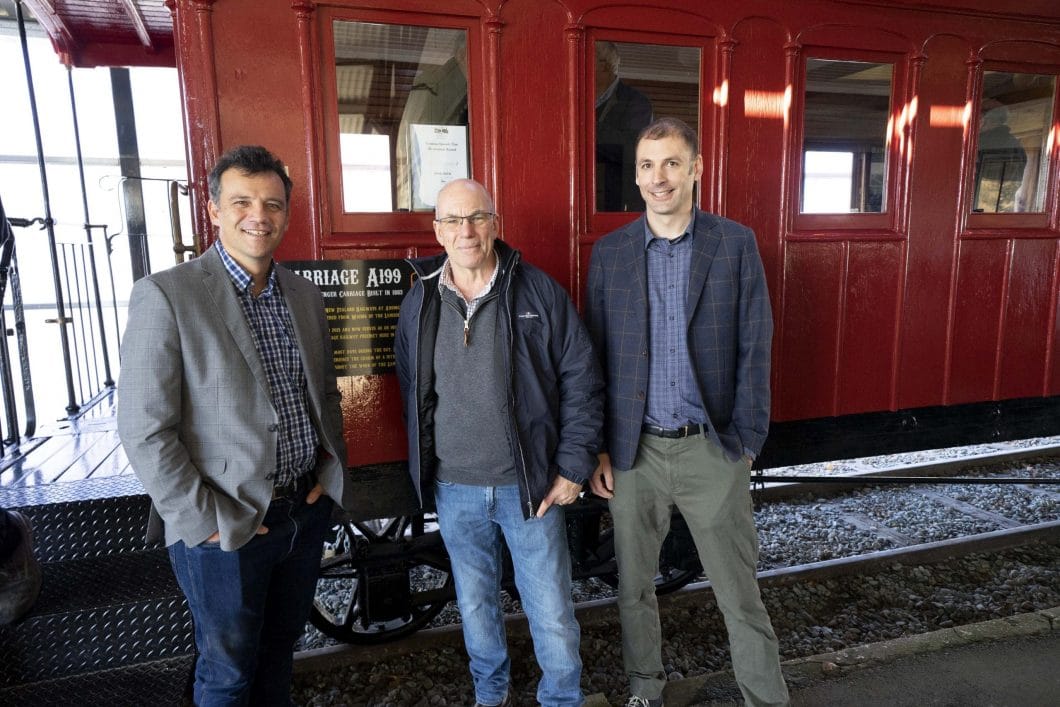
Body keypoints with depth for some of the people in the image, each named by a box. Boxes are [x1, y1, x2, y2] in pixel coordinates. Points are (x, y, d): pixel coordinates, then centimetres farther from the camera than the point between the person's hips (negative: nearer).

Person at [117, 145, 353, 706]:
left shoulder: (304, 295, 5)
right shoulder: (166, 296, -14)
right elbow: (144, 432, -15)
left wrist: (331, 468, 5)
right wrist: (207, 522, -15)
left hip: (307, 510, 5)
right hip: (225, 530, -5)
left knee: (280, 650, 24)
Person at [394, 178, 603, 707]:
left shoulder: (539, 292, -7)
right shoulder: (419, 303, 1)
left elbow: (581, 382, -5)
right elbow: (413, 395, 10)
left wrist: (573, 466, -8)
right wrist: (424, 469, 10)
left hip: (530, 484, -2)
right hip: (455, 490, 3)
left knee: (552, 612, 9)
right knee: (475, 604, 21)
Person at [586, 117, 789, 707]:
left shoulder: (737, 244, -2)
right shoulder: (609, 253, 1)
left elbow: (754, 349, -2)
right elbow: (596, 357, 2)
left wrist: (746, 442, -6)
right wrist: (599, 449, 0)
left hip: (713, 449, -1)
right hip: (634, 452, 2)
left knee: (741, 594, 11)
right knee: (635, 588, 17)